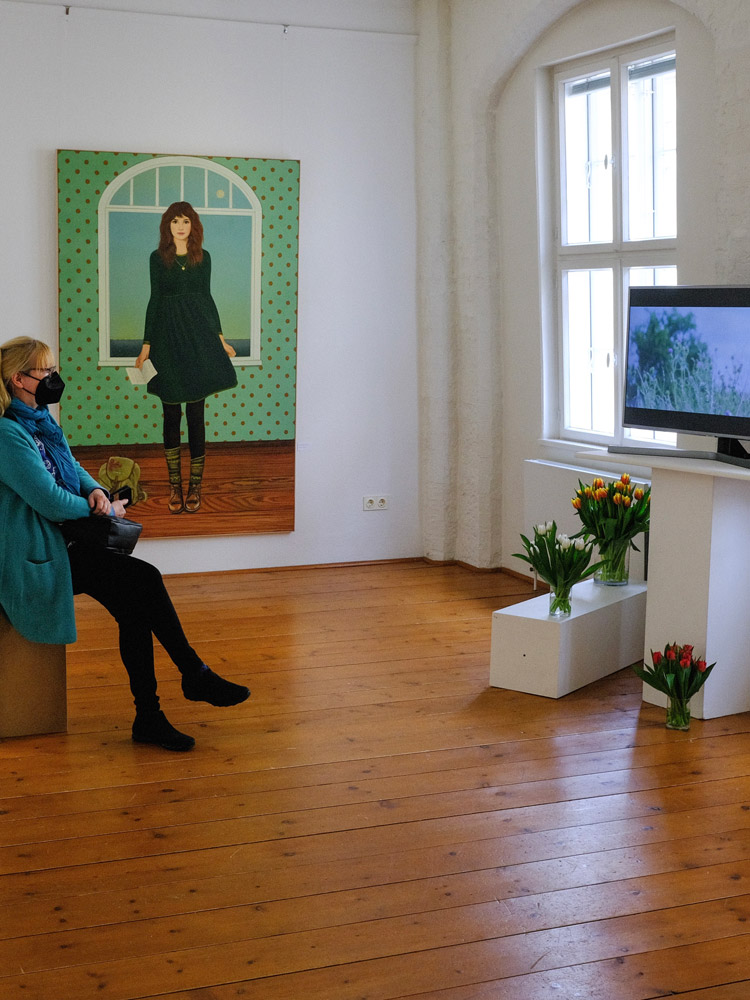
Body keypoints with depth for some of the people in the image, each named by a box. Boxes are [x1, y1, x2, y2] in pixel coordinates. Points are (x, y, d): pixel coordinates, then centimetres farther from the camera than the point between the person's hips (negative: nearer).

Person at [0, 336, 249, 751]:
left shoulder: (39, 422, 13)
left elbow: (72, 468, 20)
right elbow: (49, 500, -20)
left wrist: (95, 490, -3)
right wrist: (106, 510, -6)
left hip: (59, 545, 9)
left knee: (134, 606, -11)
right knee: (145, 579, -17)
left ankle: (148, 718, -7)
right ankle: (195, 676, -2)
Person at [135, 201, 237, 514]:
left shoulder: (202, 257, 8)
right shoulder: (158, 258, 5)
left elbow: (206, 297, 12)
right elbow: (154, 300, 6)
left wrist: (219, 337, 8)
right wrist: (147, 343, 2)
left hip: (198, 334, 0)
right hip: (167, 333, 0)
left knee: (196, 412, -1)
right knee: (171, 413, 2)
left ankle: (195, 486, 4)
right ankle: (174, 485, 8)